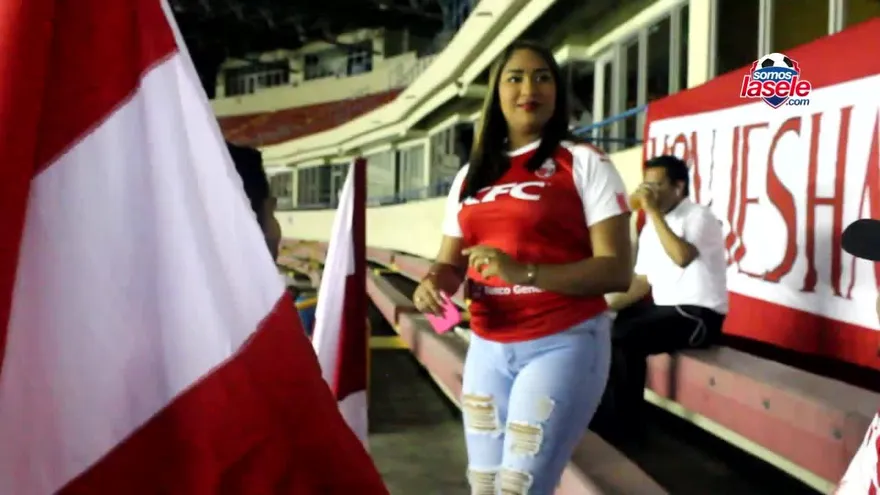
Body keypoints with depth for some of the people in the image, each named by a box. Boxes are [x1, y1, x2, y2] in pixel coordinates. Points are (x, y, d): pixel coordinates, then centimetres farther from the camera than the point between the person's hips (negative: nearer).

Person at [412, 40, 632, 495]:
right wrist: (433, 282, -12)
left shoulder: (583, 164, -5)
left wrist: (523, 272, -25)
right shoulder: (470, 176, 12)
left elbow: (616, 269, -13)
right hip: (487, 348, 6)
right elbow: (450, 261, 13)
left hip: (564, 344, -5)